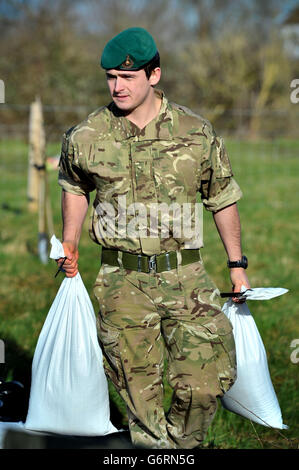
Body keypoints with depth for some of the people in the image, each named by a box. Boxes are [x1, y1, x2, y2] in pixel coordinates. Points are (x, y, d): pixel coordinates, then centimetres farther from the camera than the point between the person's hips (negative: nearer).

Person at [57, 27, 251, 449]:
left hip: (186, 277, 0)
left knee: (206, 381, -5)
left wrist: (237, 264, 13)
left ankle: (183, 444, 21)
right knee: (138, 387, 5)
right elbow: (74, 187, 20)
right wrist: (69, 247, 20)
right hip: (123, 283, 0)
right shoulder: (87, 137, -1)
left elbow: (223, 198, 9)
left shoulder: (197, 133, -2)